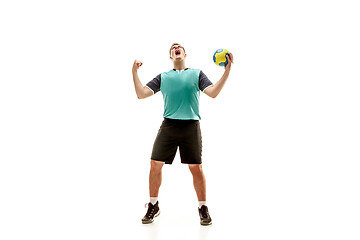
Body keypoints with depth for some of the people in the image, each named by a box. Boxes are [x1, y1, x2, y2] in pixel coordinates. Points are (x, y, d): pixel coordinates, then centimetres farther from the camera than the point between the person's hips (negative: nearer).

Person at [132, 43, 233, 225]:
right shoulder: (163, 77, 18)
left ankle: (203, 208, 17)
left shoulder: (197, 74, 15)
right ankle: (153, 206, 19)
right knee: (155, 165, -1)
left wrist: (227, 71, -7)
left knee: (196, 168, -1)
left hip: (191, 126, -1)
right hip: (168, 125, 2)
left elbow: (213, 92, 0)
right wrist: (134, 72, 3)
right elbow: (141, 94, 10)